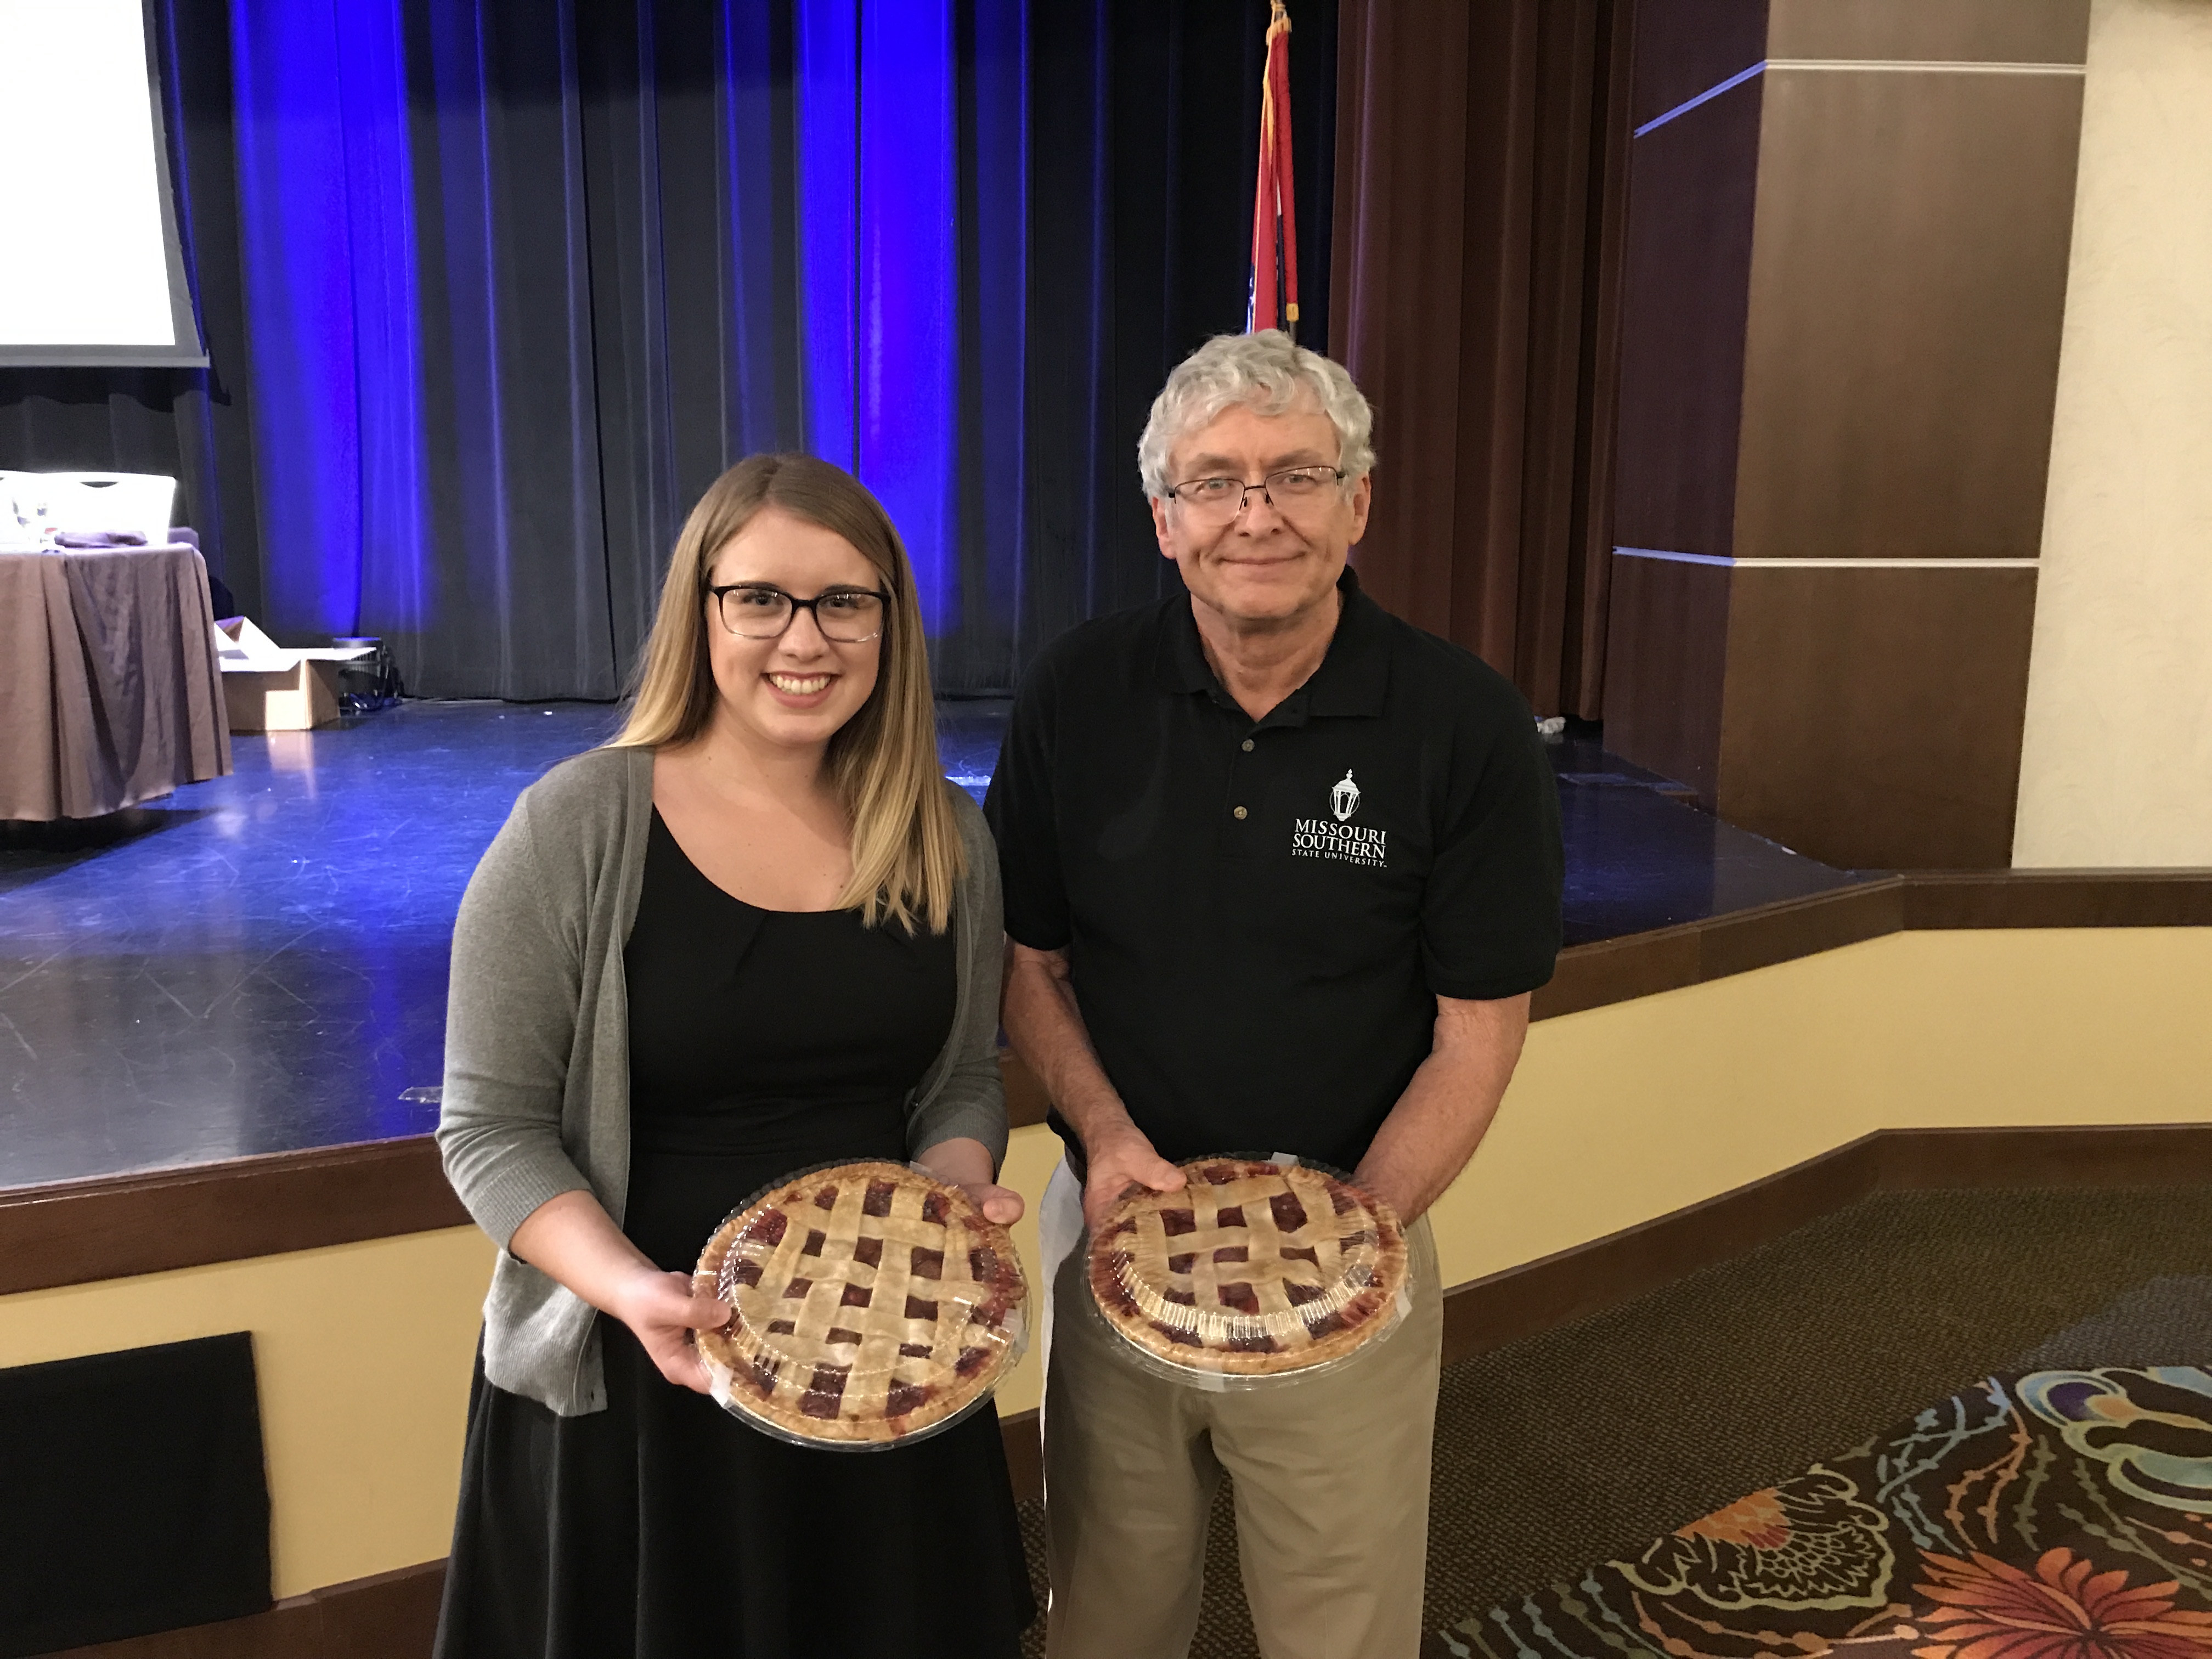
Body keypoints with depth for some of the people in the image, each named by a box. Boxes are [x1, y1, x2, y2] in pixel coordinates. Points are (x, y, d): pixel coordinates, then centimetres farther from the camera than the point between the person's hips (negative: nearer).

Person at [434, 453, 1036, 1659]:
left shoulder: (945, 839, -1)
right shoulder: (577, 829, -13)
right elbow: (493, 1129, -10)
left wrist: (958, 1194, -11)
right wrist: (629, 1288, -24)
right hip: (635, 1378, -3)